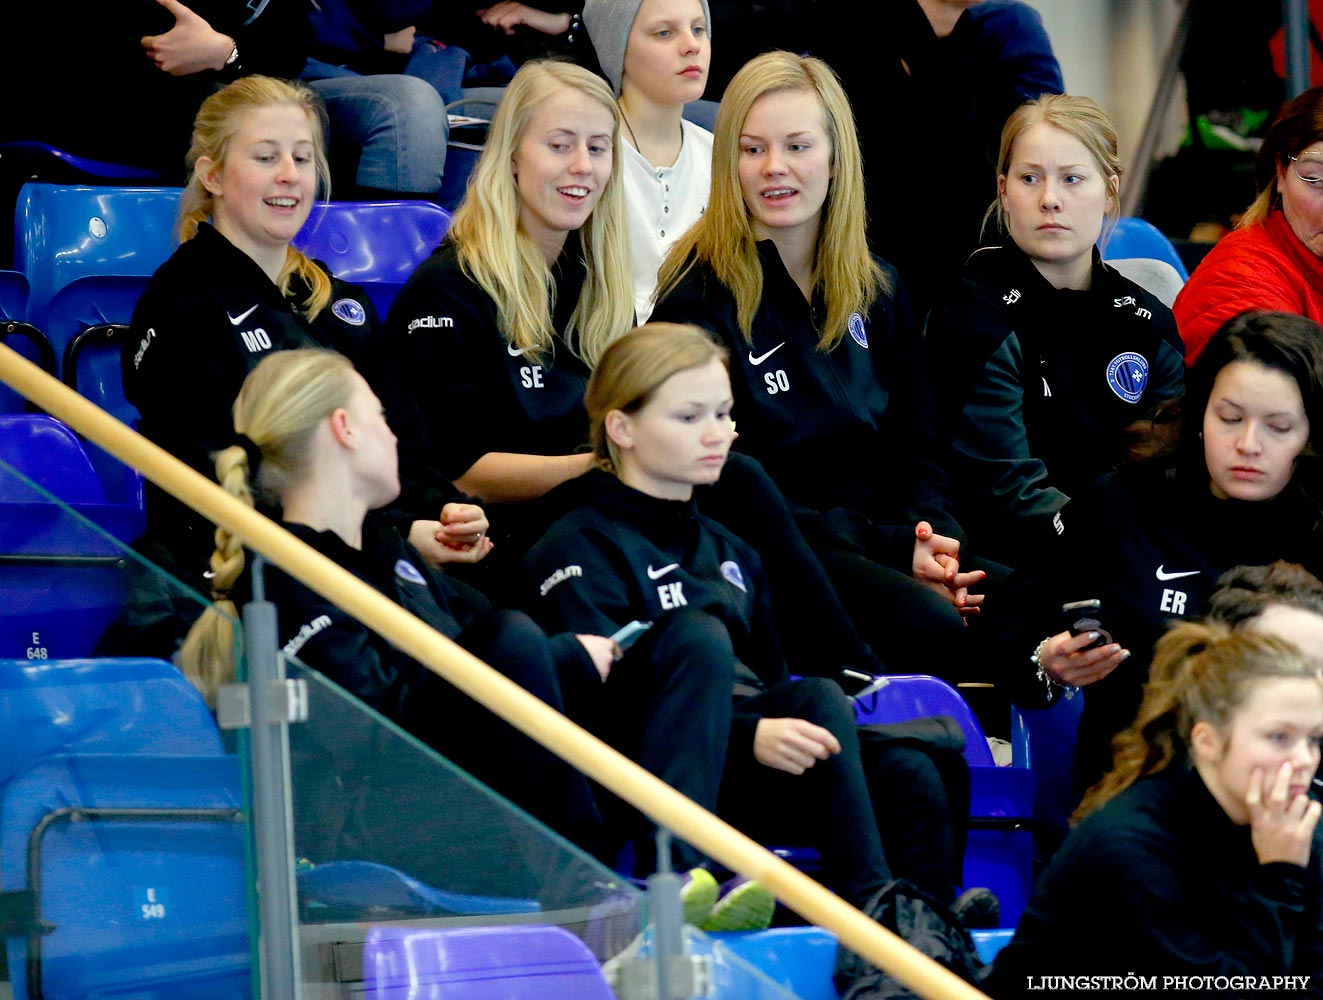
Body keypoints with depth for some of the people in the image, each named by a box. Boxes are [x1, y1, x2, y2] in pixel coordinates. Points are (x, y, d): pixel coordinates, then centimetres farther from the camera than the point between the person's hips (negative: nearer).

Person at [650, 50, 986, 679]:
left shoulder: (878, 291, 15)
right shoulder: (699, 297, -4)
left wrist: (936, 543, -8)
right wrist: (892, 549, -17)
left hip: (882, 536, 6)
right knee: (935, 627, -34)